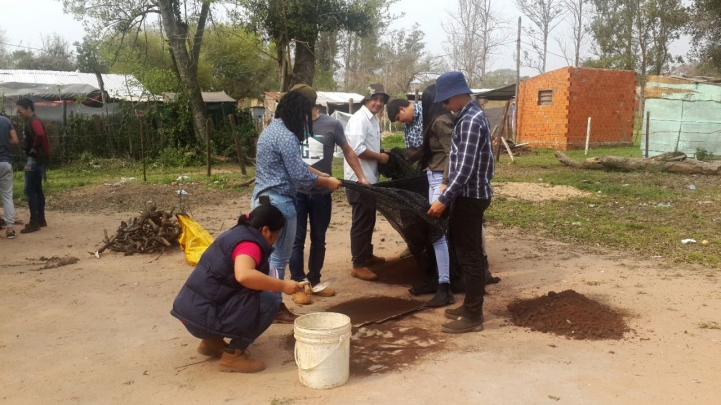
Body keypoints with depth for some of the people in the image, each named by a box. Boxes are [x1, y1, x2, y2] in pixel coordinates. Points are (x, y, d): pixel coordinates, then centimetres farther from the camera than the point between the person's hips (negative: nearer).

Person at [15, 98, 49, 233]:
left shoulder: (34, 121, -15)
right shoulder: (31, 121, 16)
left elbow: (40, 134, -36)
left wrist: (34, 148, -22)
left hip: (36, 160, -10)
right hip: (37, 159, 10)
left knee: (29, 190, -8)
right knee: (37, 189, 14)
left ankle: (34, 222, -6)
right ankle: (41, 219, 20)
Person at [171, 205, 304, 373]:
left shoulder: (237, 233, 14)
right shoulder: (249, 243, -16)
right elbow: (244, 275, -37)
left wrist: (273, 284, 21)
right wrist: (281, 285, -26)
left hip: (193, 308, 10)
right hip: (202, 315, -10)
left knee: (259, 297, 21)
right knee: (268, 302, -15)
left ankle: (212, 342, 18)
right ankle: (233, 355, -5)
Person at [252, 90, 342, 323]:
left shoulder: (271, 129, 14)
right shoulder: (286, 136, -18)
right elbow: (300, 176, -19)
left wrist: (320, 173, 16)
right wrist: (327, 182, -5)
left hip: (263, 198, 10)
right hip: (278, 202, -10)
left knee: (270, 254, 16)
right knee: (279, 257, 0)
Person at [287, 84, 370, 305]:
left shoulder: (331, 125, -7)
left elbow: (348, 151, 7)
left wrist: (361, 177, 8)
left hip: (321, 193, 1)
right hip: (296, 192, -1)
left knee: (318, 240, 13)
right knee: (297, 240, 1)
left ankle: (314, 281, 28)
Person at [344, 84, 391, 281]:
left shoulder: (374, 119, 14)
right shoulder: (359, 119, -16)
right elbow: (357, 149, -26)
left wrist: (380, 156, 5)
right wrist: (380, 157, -15)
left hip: (370, 178, 10)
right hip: (359, 179, -10)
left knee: (369, 220, 20)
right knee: (361, 222, -4)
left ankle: (367, 255, 34)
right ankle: (358, 265, 4)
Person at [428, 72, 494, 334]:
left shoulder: (470, 122, -20)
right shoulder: (471, 116, 13)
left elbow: (466, 168, -25)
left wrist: (444, 199, -22)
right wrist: (450, 190, 23)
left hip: (470, 196, -10)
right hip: (469, 193, 10)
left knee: (470, 256, -3)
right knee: (465, 252, 17)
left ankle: (473, 316, 6)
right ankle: (470, 306, 27)